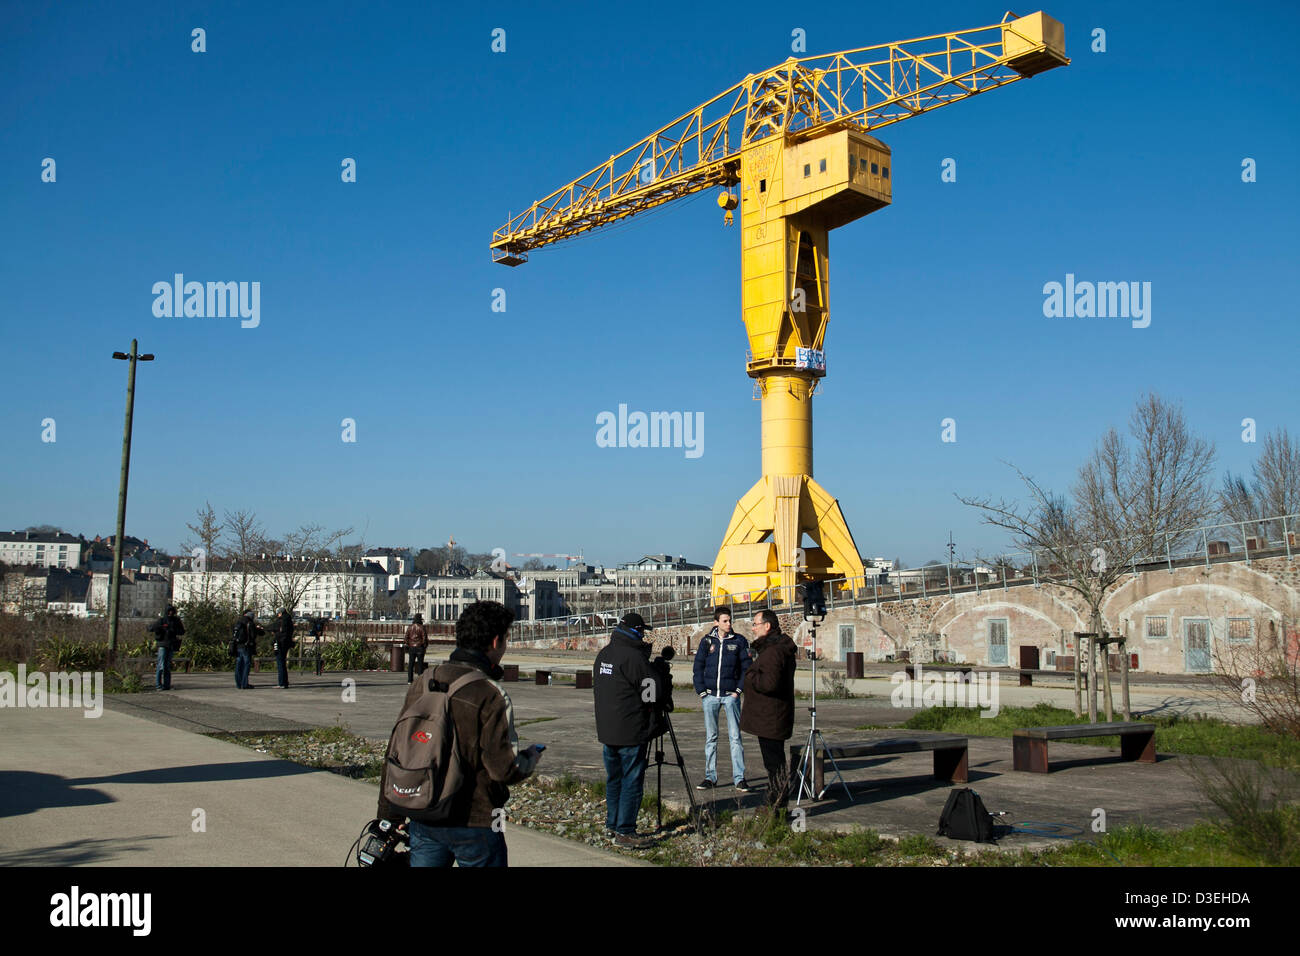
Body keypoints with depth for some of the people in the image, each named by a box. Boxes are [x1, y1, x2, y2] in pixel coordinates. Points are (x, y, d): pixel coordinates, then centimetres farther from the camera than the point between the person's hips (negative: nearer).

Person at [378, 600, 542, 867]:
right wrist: (531, 757, 4)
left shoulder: (423, 682, 1)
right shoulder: (492, 696, -18)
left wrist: (389, 816, 14)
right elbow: (504, 769, -18)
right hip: (475, 825, -5)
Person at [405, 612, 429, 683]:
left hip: (411, 647, 4)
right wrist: (425, 645, 5)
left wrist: (408, 645, 15)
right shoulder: (421, 627, -9)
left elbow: (406, 637, 6)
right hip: (420, 648, -4)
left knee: (411, 664, 7)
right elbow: (424, 638, -10)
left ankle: (410, 680, 6)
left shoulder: (410, 627, 4)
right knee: (420, 664, 1)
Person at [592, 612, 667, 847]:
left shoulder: (603, 654, 10)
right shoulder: (633, 656, -18)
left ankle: (613, 824, 26)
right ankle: (625, 832, -2)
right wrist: (668, 689, 4)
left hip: (607, 729, 9)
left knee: (614, 778, 17)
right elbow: (653, 691, -16)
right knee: (632, 780, -3)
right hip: (630, 731, -9)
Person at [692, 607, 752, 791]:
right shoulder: (707, 641, 6)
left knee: (735, 736, -3)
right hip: (710, 696, 2)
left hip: (731, 695, -2)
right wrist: (702, 691, -1)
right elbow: (698, 667, 8)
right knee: (710, 737, 6)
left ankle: (739, 777, 1)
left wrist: (738, 690, -5)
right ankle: (710, 777, 12)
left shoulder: (739, 641, 2)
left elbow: (746, 667, 3)